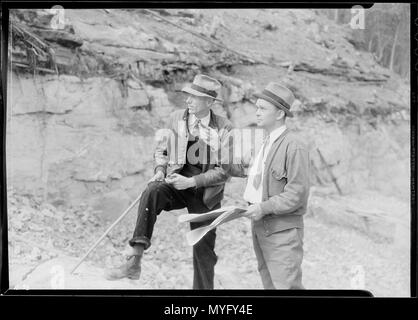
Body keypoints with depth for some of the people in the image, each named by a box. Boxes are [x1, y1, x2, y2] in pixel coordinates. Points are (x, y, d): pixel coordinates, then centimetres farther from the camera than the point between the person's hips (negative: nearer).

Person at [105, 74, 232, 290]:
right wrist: (160, 171, -10)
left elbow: (224, 170, -8)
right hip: (176, 185, 1)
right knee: (152, 192, -33)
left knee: (204, 251, 5)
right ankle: (135, 261, -35)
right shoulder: (177, 118, 1)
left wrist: (192, 181, -19)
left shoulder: (224, 127, -6)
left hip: (206, 193, 0)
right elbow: (161, 150, 11)